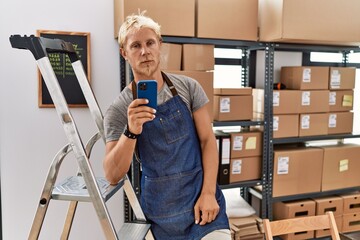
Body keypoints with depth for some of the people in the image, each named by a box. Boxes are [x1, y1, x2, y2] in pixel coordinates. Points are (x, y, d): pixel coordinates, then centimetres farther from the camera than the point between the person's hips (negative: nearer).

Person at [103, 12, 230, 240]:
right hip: (161, 205, 0)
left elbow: (208, 140, -2)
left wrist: (208, 193, -10)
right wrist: (131, 132, -27)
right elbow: (113, 175, -11)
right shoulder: (119, 109, -7)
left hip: (202, 195, 1)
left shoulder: (188, 87, -3)